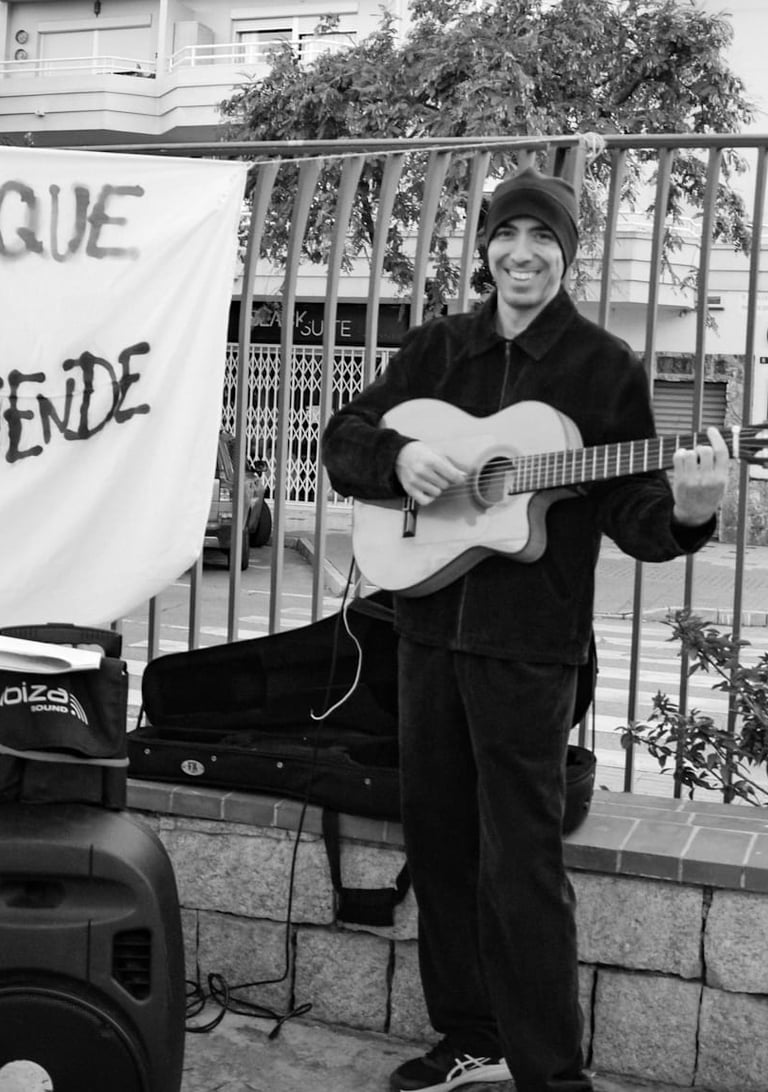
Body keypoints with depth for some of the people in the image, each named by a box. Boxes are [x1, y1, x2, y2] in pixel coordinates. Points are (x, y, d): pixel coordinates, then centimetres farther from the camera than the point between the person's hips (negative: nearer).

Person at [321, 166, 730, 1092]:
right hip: (430, 624, 5)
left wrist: (683, 514, -26)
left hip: (528, 641, -5)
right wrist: (398, 457, -10)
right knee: (436, 840, 13)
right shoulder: (437, 347, 11)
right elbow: (344, 436, 11)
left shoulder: (605, 366, -1)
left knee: (520, 861, -4)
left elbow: (626, 508, -4)